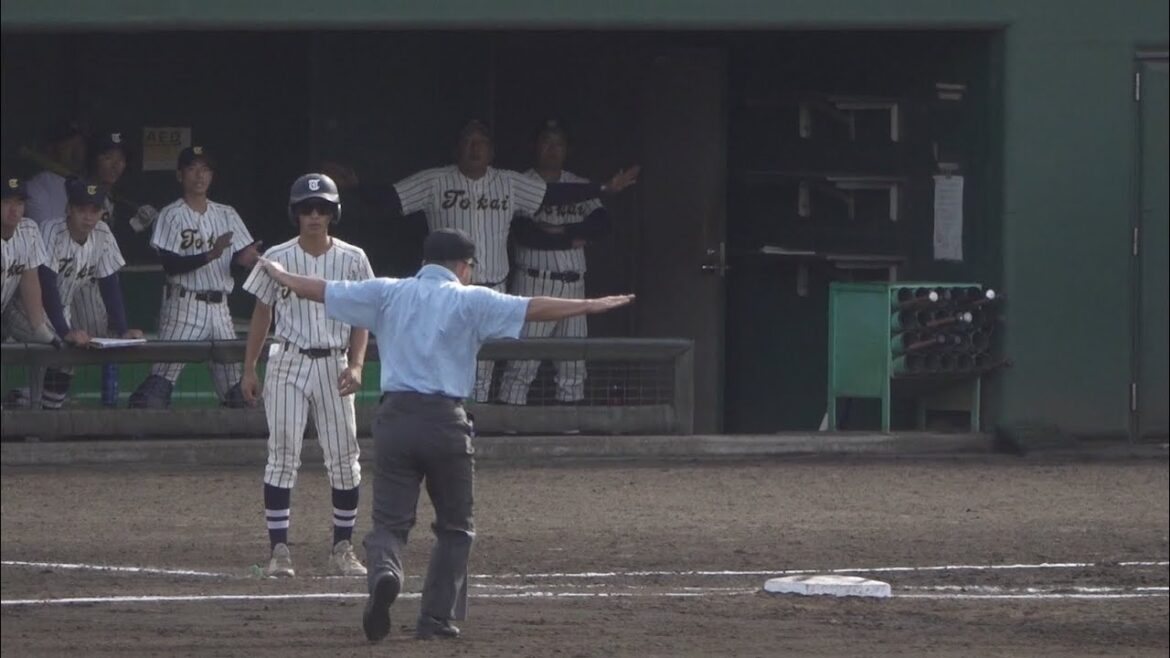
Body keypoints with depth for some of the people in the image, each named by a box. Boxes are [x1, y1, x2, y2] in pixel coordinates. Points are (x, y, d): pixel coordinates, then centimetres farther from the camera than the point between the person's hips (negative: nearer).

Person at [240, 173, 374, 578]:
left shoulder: (352, 260, 2)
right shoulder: (277, 259, 0)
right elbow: (262, 313, 7)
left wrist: (355, 366, -8)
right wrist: (249, 369, 5)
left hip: (333, 365, 1)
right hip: (288, 362, -1)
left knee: (344, 460, 2)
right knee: (282, 456, -5)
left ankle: (343, 550, 11)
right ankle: (279, 550, -4)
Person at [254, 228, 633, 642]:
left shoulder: (388, 293, 11)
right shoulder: (471, 301, 3)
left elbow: (325, 291, 18)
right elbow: (534, 309, -4)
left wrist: (283, 278, 35)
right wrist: (593, 306, 0)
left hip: (394, 417, 2)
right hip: (445, 419, -2)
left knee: (391, 520, 4)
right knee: (455, 527, 14)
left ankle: (384, 572, -28)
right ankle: (436, 619, 9)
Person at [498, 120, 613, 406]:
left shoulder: (580, 186, 15)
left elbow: (601, 222, 1)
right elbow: (522, 232, -12)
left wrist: (557, 230, -11)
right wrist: (572, 239, -7)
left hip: (573, 284, 5)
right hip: (533, 280, -5)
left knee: (573, 367, 3)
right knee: (521, 364, -11)